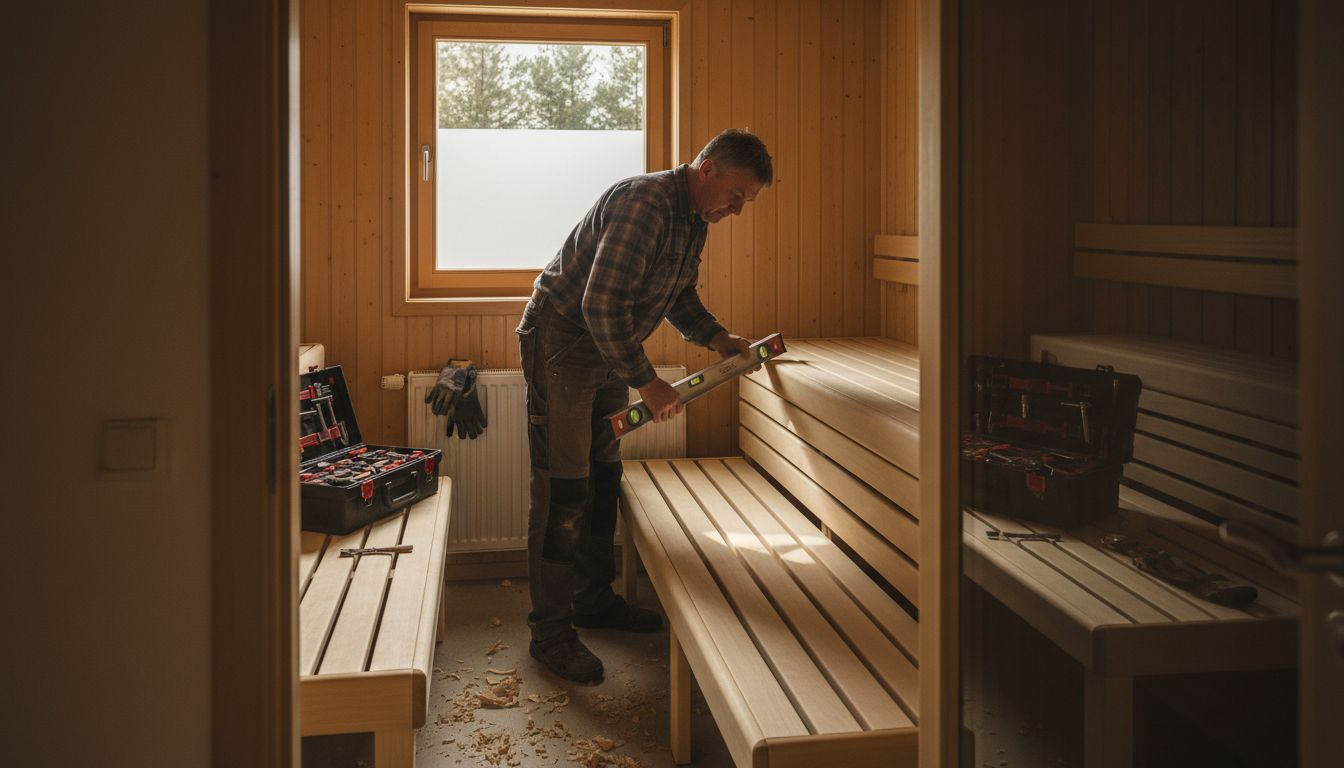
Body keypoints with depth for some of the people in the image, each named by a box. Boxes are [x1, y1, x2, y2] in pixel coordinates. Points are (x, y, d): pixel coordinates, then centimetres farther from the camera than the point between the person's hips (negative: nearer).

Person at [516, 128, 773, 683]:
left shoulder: (694, 220, 6)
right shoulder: (645, 204, -25)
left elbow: (679, 296, 20)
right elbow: (601, 304, -30)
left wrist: (715, 338, 2)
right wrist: (646, 382, -25)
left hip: (608, 348, 10)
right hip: (559, 341, -10)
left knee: (603, 480, 16)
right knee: (563, 487, -9)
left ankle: (594, 599, 29)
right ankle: (551, 631, -1)